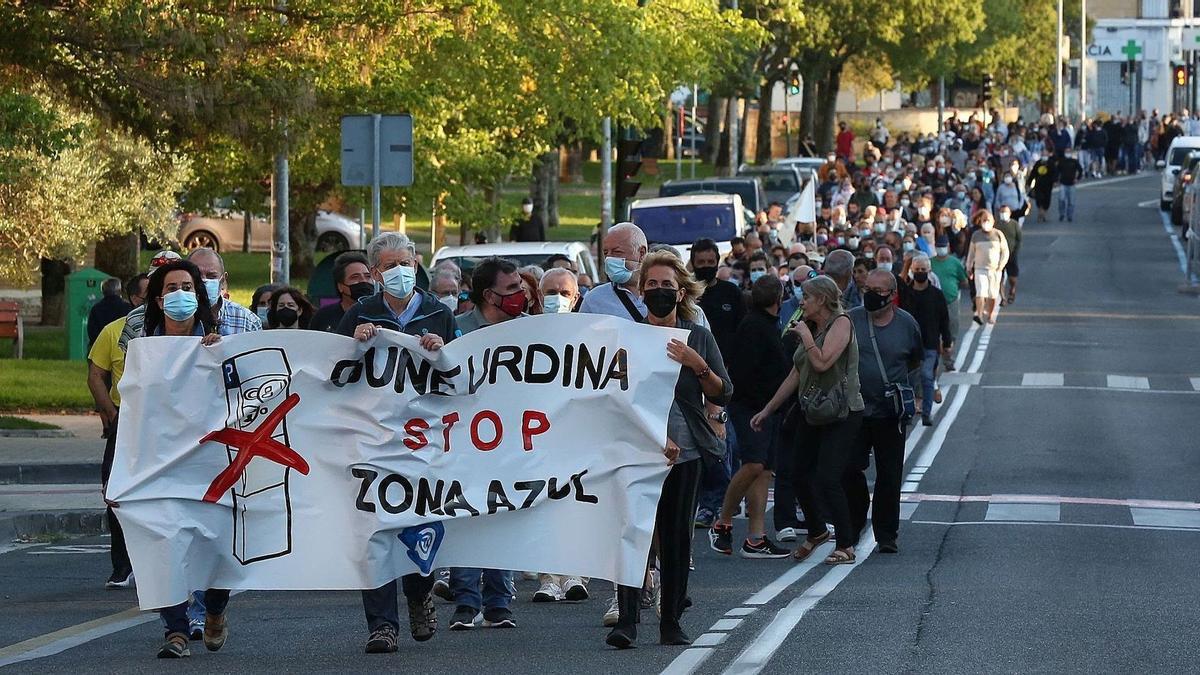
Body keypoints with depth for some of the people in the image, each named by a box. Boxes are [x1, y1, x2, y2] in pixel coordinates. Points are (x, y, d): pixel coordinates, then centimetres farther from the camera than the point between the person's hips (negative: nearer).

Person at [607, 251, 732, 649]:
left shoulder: (699, 338, 9)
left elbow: (723, 395, 6)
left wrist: (698, 365, -11)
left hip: (685, 451, 3)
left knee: (677, 537, 5)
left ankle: (671, 624, 11)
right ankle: (626, 621, -17)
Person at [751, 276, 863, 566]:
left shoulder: (840, 323, -9)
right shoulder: (813, 328, 17)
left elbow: (822, 362, -22)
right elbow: (796, 374, 22)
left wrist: (806, 336, -9)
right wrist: (767, 410, 23)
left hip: (841, 414, -9)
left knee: (827, 479, -16)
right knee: (802, 477, 11)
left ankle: (846, 546, -7)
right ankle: (816, 531, 34)